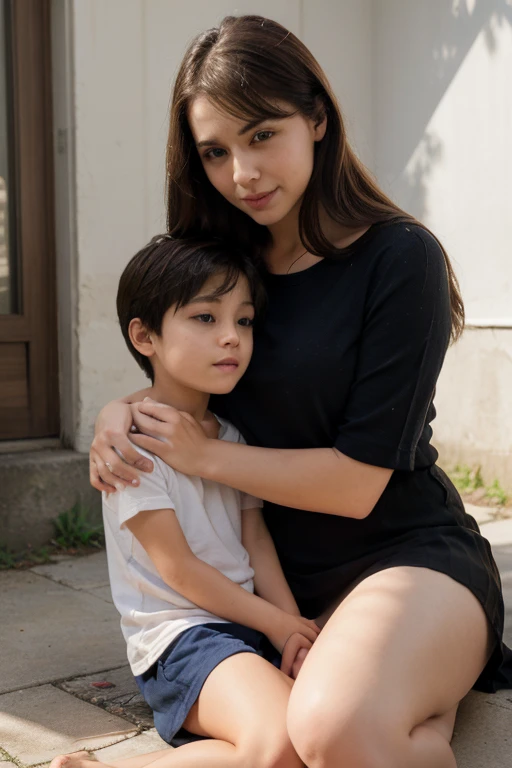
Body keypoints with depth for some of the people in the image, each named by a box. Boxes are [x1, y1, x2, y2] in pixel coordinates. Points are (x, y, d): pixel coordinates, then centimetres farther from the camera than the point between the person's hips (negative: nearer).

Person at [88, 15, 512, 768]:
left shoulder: (399, 258, -12)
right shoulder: (229, 265, 6)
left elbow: (356, 483, -15)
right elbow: (186, 392, 19)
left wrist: (207, 455, -9)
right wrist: (123, 412, -3)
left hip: (408, 557, -6)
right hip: (285, 582, 7)